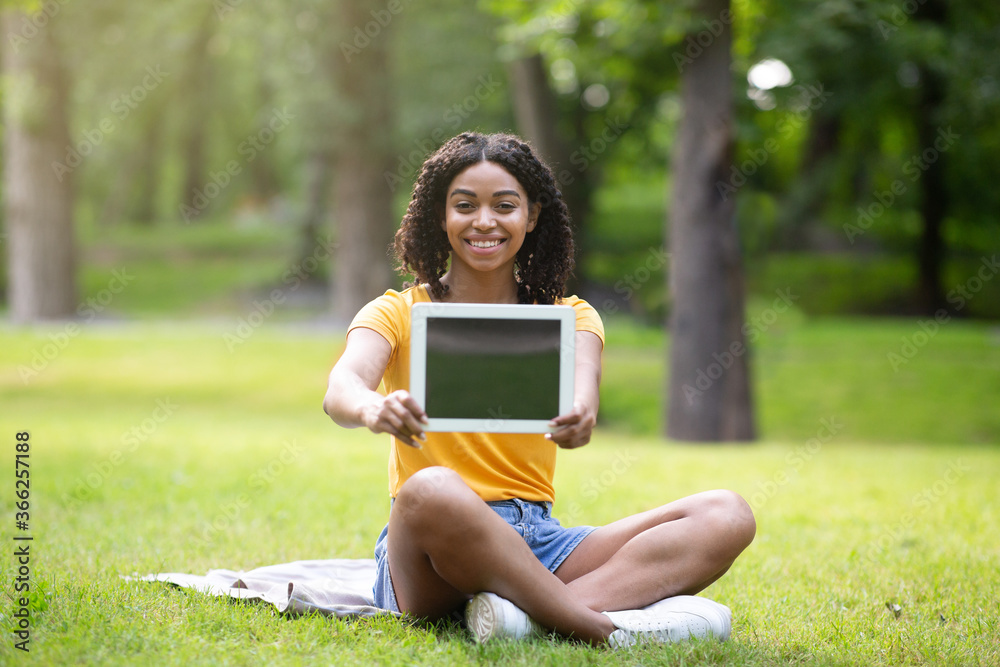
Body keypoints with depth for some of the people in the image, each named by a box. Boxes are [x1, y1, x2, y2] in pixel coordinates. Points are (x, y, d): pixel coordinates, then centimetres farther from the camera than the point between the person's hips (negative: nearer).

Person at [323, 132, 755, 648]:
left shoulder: (568, 317, 12)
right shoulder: (398, 314, 5)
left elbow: (581, 381, -13)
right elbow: (340, 389, -17)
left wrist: (580, 413, -39)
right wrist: (375, 409, -44)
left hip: (537, 543, 4)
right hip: (436, 559, -4)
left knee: (726, 515, -17)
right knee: (432, 490, -39)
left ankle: (524, 612, -35)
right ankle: (606, 626, -32)